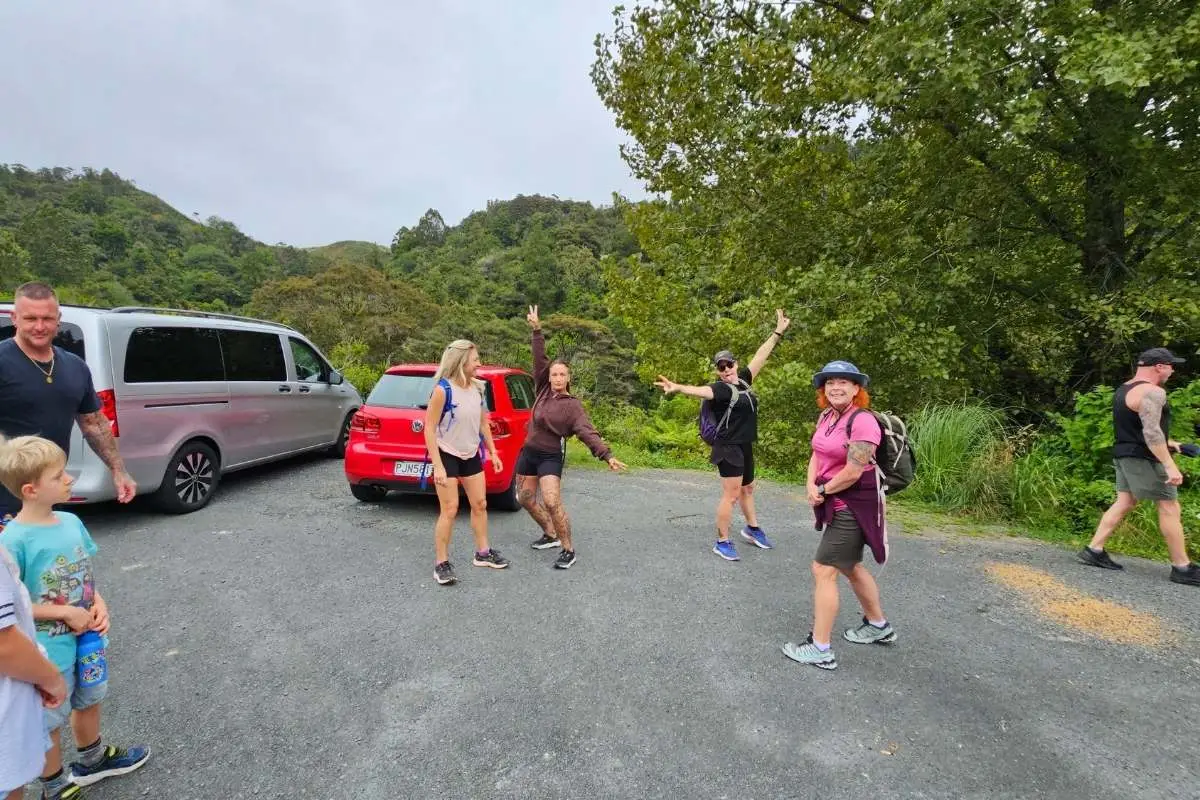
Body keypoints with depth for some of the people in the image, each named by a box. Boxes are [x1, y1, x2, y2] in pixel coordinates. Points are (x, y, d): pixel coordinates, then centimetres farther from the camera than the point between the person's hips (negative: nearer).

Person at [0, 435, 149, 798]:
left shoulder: (71, 522, -5)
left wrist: (98, 604, -8)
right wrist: (65, 613, -20)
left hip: (86, 639, 6)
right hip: (48, 653, -6)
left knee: (89, 701, 26)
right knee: (50, 722, 16)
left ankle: (92, 760, 51)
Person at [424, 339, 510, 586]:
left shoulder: (477, 388, -2)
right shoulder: (443, 389, -21)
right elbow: (429, 428, -19)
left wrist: (493, 453, 10)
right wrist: (437, 466, -24)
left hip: (471, 455, 7)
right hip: (447, 455, -6)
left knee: (480, 504, 12)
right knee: (450, 509, -6)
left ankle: (483, 553, 28)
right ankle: (441, 563, 8)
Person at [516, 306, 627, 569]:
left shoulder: (572, 405, -13)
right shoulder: (544, 390, 0)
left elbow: (588, 432, -21)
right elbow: (539, 360, -4)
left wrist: (607, 455, -34)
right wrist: (537, 330, -13)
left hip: (550, 456, -6)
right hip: (528, 451, 6)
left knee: (552, 503, -19)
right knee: (525, 498, 16)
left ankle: (568, 550, -5)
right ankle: (550, 535, 35)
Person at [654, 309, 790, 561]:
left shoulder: (742, 380, 7)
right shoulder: (720, 388, -15)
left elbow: (760, 357, 14)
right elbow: (700, 390, -35)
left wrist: (778, 332, 19)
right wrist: (678, 388, -56)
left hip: (745, 446, 8)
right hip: (729, 448, -8)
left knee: (747, 488, 24)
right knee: (731, 494, -7)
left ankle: (752, 528, 43)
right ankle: (722, 542, 4)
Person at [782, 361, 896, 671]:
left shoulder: (863, 421, -21)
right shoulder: (826, 416, 5)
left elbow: (853, 472, -24)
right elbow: (817, 454, 7)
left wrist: (822, 490, -11)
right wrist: (811, 486, -10)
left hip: (854, 504, -9)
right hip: (834, 502, 9)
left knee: (823, 569, -8)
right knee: (850, 567, 23)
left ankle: (821, 650, 2)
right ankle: (879, 626, 43)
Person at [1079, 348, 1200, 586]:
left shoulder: (1124, 389, 14)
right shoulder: (1152, 392, -17)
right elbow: (1151, 431, -25)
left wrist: (1166, 443, 29)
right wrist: (1170, 465, -25)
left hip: (1125, 454, 9)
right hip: (1143, 458, -9)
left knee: (1124, 503, 10)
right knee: (1170, 508, -2)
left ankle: (1094, 550, 7)